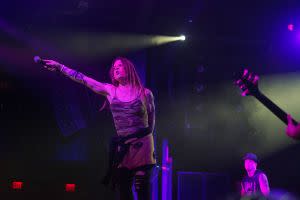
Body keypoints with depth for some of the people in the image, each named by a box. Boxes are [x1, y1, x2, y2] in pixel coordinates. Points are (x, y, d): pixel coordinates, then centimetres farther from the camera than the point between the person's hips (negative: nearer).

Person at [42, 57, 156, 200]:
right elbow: (82, 78, 10)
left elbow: (151, 121, 12)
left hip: (142, 145, -3)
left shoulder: (145, 93, 3)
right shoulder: (110, 90, 9)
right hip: (122, 147, 3)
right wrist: (59, 66, 9)